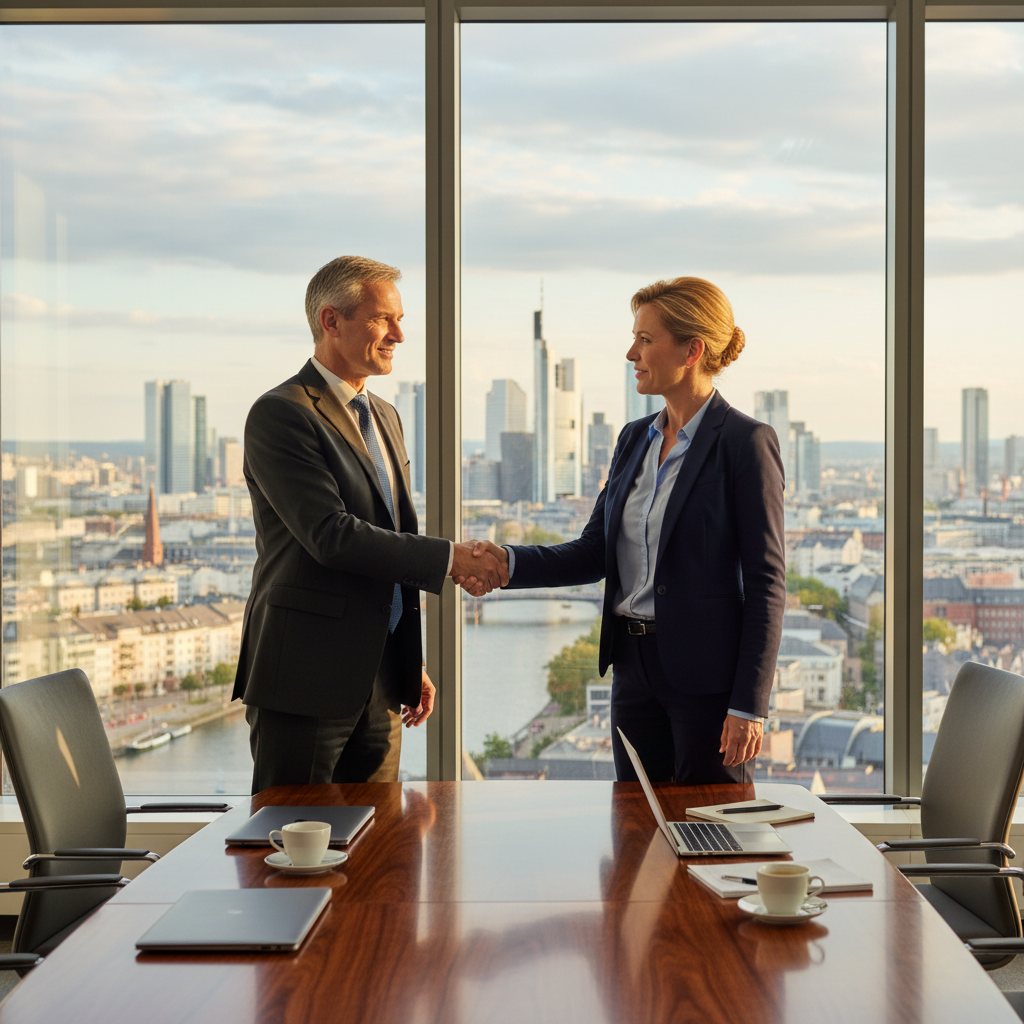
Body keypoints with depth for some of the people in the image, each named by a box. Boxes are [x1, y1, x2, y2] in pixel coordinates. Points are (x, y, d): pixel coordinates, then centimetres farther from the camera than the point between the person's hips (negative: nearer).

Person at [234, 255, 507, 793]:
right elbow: (331, 535, -22)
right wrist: (448, 557, -20)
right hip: (307, 679, -8)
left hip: (378, 682, 8)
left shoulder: (384, 417, 17)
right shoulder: (279, 415, -11)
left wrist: (412, 665, 20)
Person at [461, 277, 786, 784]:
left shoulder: (745, 442, -10)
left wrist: (749, 704, -15)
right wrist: (508, 561, -5)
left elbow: (765, 582, -12)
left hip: (707, 673, -7)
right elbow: (594, 552, 11)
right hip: (635, 668, 7)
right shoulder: (635, 439, 12)